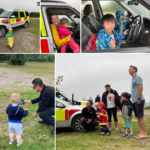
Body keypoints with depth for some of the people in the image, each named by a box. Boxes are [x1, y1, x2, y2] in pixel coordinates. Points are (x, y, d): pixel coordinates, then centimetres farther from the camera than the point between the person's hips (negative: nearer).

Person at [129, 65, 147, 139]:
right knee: (138, 117, 9)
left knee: (141, 117, -8)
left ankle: (144, 133, -5)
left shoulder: (138, 78, -7)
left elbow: (140, 88, -16)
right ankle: (141, 133, 12)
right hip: (134, 101, 9)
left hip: (139, 101, -9)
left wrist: (139, 99, -19)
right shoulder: (133, 79, 20)